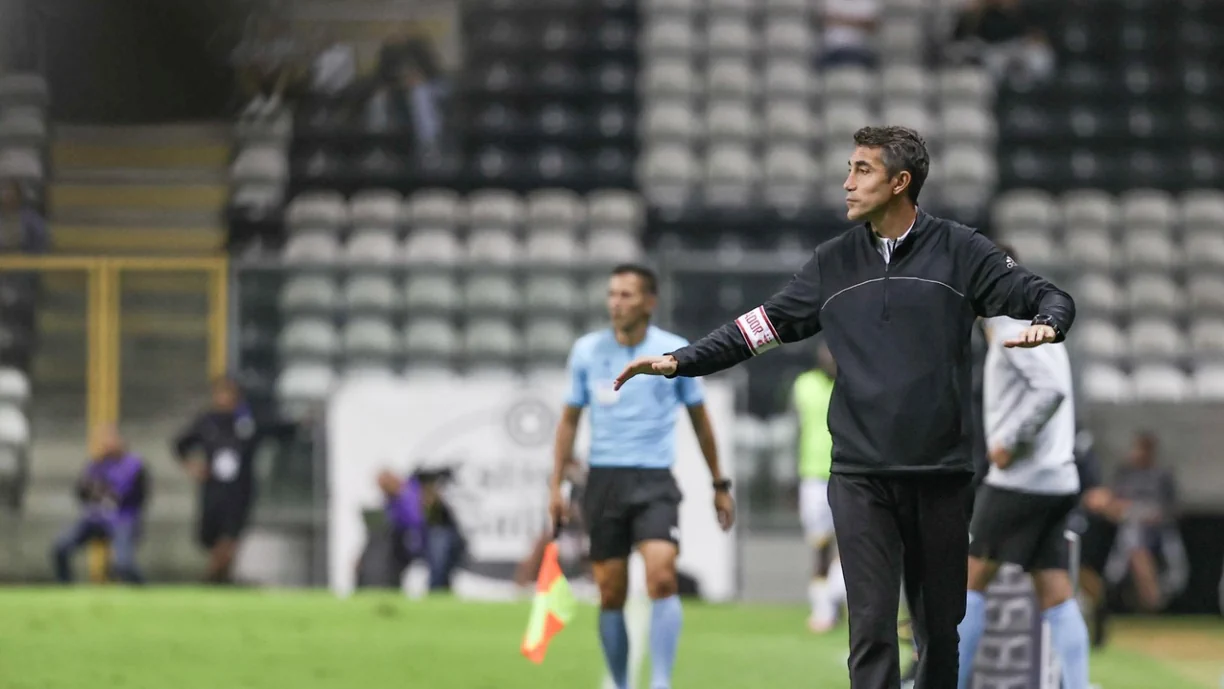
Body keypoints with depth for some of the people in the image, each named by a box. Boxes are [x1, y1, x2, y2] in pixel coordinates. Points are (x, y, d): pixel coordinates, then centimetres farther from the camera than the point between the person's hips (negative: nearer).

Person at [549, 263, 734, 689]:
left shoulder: (675, 352, 1)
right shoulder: (587, 351, 4)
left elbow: (700, 419, 12)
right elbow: (569, 420, 13)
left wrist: (719, 485, 16)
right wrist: (556, 486, 8)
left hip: (655, 482, -2)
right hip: (603, 479, 2)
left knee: (662, 577, -21)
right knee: (611, 593, 2)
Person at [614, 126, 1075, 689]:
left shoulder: (959, 252, 2)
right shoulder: (833, 262, 10)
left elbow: (1047, 297, -1)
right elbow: (761, 325, 12)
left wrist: (1047, 322, -24)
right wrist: (680, 361, 3)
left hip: (938, 473, -1)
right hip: (860, 477, 1)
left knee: (939, 625, 8)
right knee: (871, 625, -7)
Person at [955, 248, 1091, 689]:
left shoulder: (1011, 326, -10)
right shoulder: (1034, 322, 19)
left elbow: (1051, 388, -23)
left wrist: (1009, 442, -19)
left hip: (1019, 482, -9)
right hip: (1057, 482, 9)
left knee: (971, 581, 0)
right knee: (1057, 598, 3)